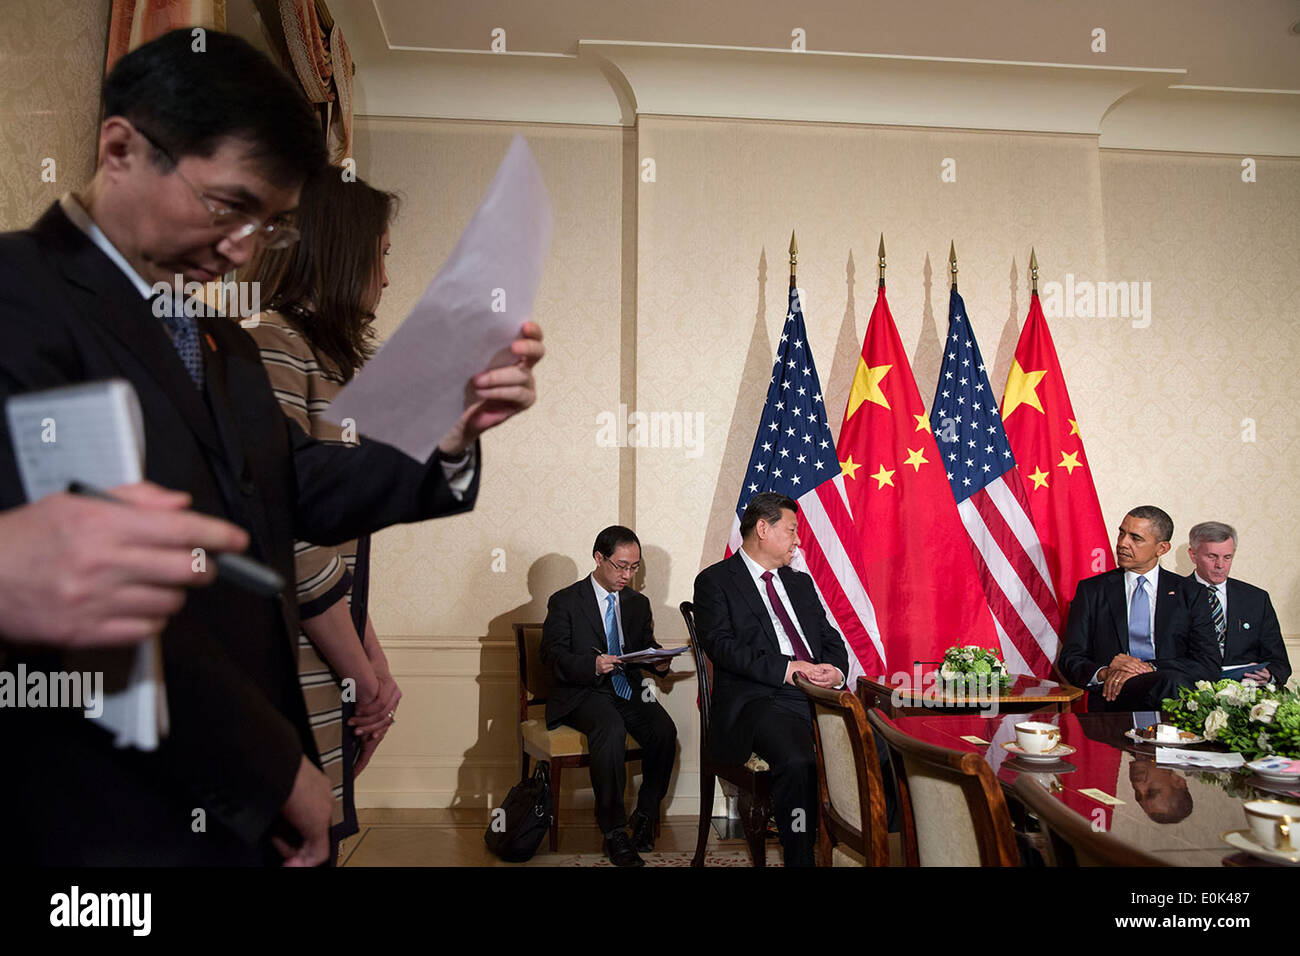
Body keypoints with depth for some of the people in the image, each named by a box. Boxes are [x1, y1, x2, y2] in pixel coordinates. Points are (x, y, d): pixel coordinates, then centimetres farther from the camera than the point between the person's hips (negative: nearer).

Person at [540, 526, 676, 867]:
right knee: (612, 729, -36)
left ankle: (645, 815, -7)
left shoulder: (638, 603, 17)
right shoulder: (565, 601, 2)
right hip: (583, 693, -4)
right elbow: (552, 654, -5)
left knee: (664, 730, -25)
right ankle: (613, 831, -25)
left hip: (629, 689, 4)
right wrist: (592, 666, -23)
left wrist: (660, 661, -4)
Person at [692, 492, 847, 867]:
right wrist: (787, 668, -17)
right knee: (797, 761, -34)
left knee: (878, 750, -20)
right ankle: (800, 859, -17)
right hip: (759, 698, -5)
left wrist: (836, 670, -3)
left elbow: (832, 639, 22)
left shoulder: (801, 582, 27)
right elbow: (721, 645, -8)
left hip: (819, 693, 6)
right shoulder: (715, 580, 6)